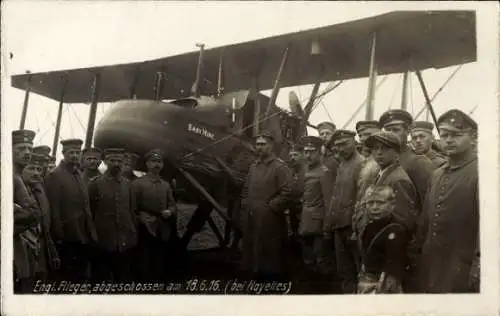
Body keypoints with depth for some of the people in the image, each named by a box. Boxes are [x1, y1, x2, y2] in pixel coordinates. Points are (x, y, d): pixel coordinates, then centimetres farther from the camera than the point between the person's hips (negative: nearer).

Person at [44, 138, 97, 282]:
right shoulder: (54, 176, -10)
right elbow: (54, 209, -15)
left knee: (83, 275, 13)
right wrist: (58, 236, -18)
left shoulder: (79, 174, 15)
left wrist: (91, 231, 12)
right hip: (67, 236, -8)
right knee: (68, 277, 1)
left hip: (83, 235, 8)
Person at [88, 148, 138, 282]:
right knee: (102, 280, 7)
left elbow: (133, 211, 13)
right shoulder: (95, 184, -2)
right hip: (104, 242, -3)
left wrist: (135, 234, 10)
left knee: (125, 279, 9)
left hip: (126, 243, 3)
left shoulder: (128, 184, 9)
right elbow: (90, 213, 1)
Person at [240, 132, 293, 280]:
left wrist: (270, 208, -14)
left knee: (270, 251, -2)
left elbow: (286, 192, -13)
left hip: (269, 218, -7)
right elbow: (246, 189, 23)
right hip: (250, 217, 7)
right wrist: (245, 205, 10)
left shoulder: (280, 166, -6)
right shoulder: (253, 166, 17)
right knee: (250, 249, 11)